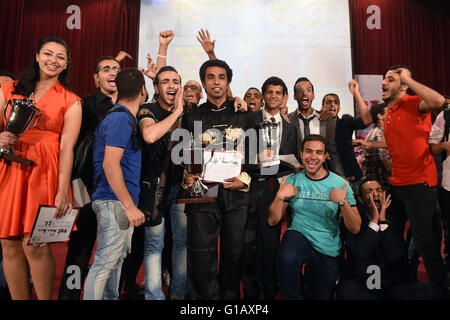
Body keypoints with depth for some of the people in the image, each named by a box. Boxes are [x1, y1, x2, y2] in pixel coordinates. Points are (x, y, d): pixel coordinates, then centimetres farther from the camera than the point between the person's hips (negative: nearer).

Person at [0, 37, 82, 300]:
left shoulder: (71, 101, 5)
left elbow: (67, 147, -4)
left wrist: (62, 192, -12)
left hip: (43, 172, -3)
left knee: (34, 245, -9)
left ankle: (46, 298, 11)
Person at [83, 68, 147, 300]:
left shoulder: (126, 118, 15)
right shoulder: (120, 119, -15)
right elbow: (110, 164, -21)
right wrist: (130, 206, -21)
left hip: (123, 202, 10)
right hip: (114, 201, -10)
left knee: (117, 258, 17)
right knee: (105, 262, -4)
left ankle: (111, 298, 29)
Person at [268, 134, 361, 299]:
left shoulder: (339, 183, -5)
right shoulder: (292, 181, -1)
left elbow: (355, 229, -8)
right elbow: (272, 221, -3)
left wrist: (343, 202, -24)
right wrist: (279, 197, -20)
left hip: (328, 249, 1)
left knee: (321, 295, 10)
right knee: (286, 258, -34)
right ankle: (293, 295, -6)